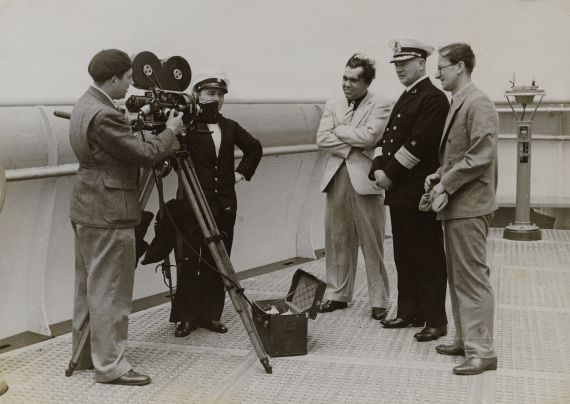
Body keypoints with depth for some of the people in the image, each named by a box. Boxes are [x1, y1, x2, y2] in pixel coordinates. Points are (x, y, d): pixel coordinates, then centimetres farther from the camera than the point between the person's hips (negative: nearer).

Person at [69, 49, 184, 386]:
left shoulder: (85, 105, 10)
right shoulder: (104, 115, -22)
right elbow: (144, 154, -19)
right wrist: (170, 132, -5)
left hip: (86, 211, 11)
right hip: (108, 216, -11)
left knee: (89, 287, 18)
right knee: (110, 292, -2)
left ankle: (85, 354, 29)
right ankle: (110, 364, 6)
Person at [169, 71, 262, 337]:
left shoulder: (230, 127, 11)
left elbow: (254, 148, 25)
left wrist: (242, 172, 16)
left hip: (224, 204, 5)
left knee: (217, 262, 7)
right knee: (191, 261, -1)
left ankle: (210, 315, 17)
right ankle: (186, 317, 9)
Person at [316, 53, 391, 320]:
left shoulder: (380, 106, 0)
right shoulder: (333, 106, 14)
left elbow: (368, 136, -15)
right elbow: (322, 139, 1)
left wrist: (338, 130, -4)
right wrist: (351, 147, -10)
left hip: (365, 180, -4)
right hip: (336, 178, 4)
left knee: (372, 243, 0)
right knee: (337, 240, 8)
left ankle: (379, 301, 8)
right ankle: (338, 294, 20)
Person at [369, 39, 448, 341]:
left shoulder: (433, 98, -10)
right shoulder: (405, 99, 19)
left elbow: (418, 144, -19)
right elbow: (387, 137, 15)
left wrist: (391, 174, -14)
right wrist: (379, 168, -1)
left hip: (419, 194, -9)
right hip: (398, 192, 9)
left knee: (428, 258, -3)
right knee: (404, 257, 14)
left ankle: (435, 321, 4)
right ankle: (409, 313, 24)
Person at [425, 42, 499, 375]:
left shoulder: (479, 104, -13)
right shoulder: (456, 104, 16)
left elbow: (480, 156, -21)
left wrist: (446, 184, -16)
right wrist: (439, 175, 5)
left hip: (469, 206, -10)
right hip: (455, 205, 10)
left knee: (473, 278, -6)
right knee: (458, 278, 15)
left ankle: (482, 351, 0)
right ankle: (465, 340, 25)